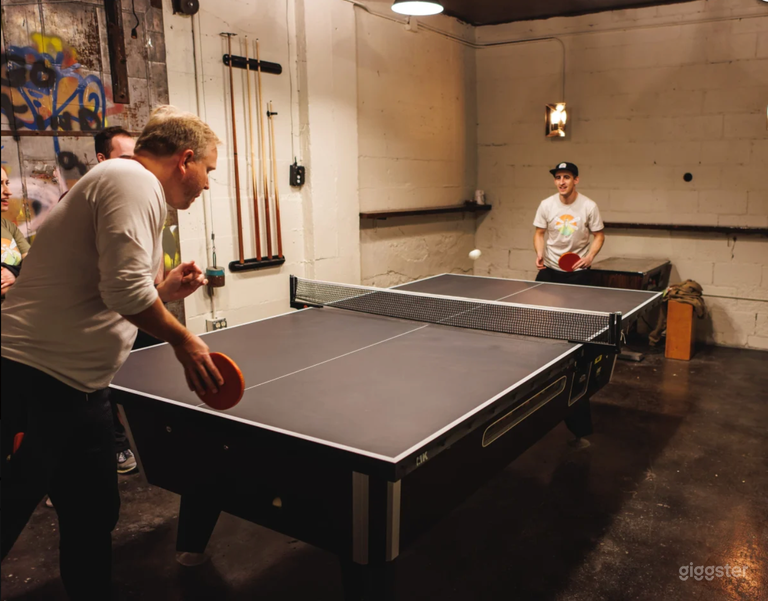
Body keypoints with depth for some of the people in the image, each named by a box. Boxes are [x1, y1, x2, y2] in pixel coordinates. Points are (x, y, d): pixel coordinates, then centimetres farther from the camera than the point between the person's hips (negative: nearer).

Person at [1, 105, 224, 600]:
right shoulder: (133, 181, -13)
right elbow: (124, 288, -25)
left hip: (78, 388, 10)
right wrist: (183, 340, -13)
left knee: (95, 517, 16)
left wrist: (164, 292, 10)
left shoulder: (130, 184, 19)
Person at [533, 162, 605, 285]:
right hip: (549, 269, 1)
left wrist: (589, 257, -18)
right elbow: (539, 234, 4)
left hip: (578, 270, -1)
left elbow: (599, 236, -2)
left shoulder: (589, 206, -10)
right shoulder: (545, 205, -6)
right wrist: (539, 254, -14)